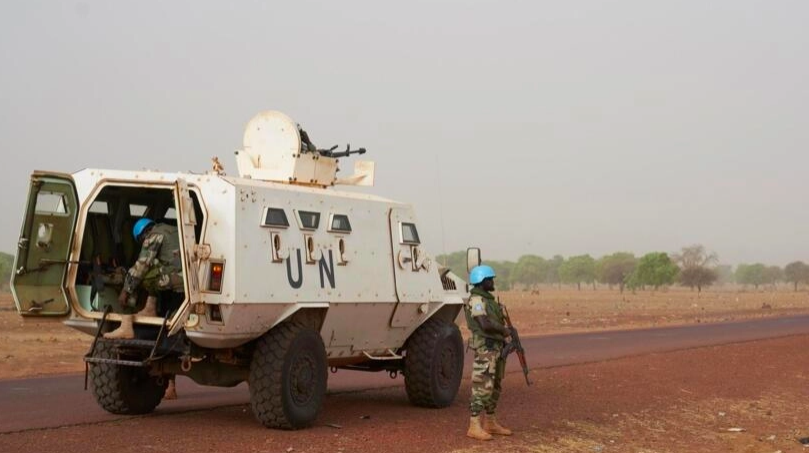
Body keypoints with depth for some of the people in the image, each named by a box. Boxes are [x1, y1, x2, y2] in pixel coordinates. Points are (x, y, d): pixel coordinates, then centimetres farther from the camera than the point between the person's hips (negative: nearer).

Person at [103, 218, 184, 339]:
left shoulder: (154, 235, 4)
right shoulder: (174, 231, 29)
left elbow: (141, 266, -2)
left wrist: (125, 290, 2)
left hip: (176, 278, -8)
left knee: (133, 276, 6)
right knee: (154, 269, 30)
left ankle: (126, 328, 1)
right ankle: (150, 309, 22)